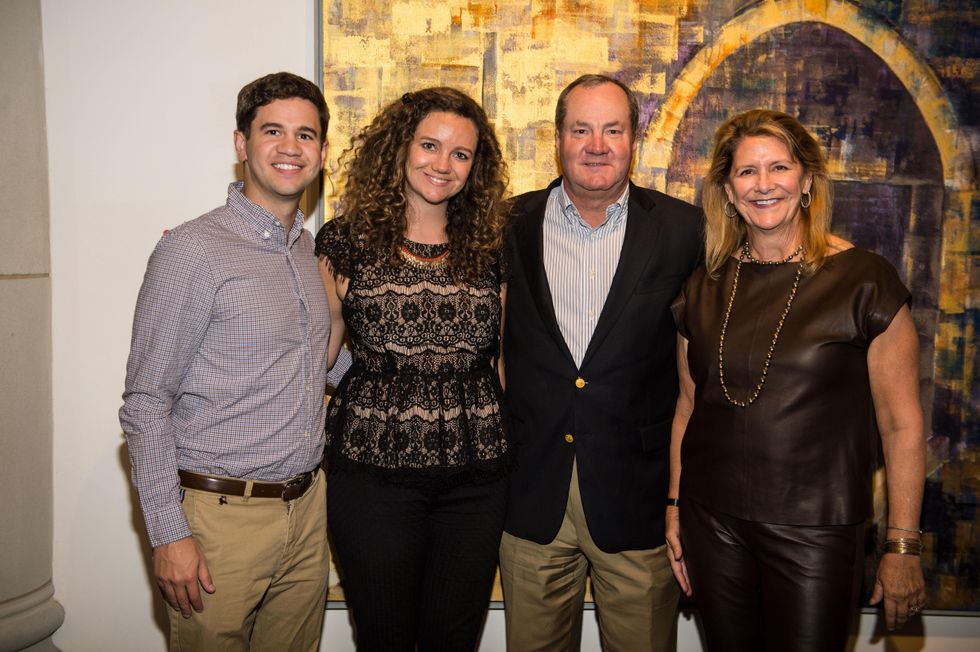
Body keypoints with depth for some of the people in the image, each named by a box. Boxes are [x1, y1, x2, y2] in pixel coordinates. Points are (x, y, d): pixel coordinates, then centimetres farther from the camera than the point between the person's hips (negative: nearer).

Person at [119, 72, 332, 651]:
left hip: (307, 507, 6)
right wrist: (169, 533, -15)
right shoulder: (193, 250, -13)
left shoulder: (312, 248, 8)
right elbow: (145, 404, -13)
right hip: (223, 516, -6)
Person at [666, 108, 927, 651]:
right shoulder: (704, 286, 3)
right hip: (712, 523, 4)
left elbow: (902, 424, -6)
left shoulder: (863, 280, -8)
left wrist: (902, 546, -6)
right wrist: (674, 505, 9)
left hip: (815, 531, -3)